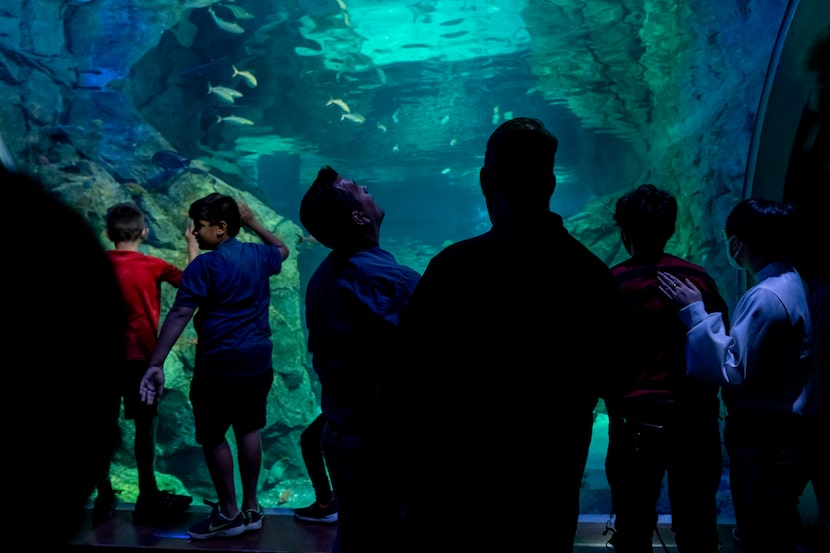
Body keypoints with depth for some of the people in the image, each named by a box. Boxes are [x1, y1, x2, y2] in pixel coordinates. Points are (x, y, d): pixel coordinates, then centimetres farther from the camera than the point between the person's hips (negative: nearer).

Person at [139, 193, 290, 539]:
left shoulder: (204, 266, -13)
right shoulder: (257, 256, 7)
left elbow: (179, 314, -20)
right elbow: (282, 250, 32)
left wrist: (156, 364, -22)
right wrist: (253, 222, 34)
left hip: (220, 363, -7)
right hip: (258, 359, 7)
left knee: (212, 436, 5)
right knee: (248, 429, 15)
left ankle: (229, 514, 12)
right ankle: (251, 509, 21)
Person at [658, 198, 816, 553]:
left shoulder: (767, 297, -23)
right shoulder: (788, 282, 8)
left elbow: (733, 369, -21)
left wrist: (694, 312, -16)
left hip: (767, 442, -10)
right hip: (774, 433, 10)